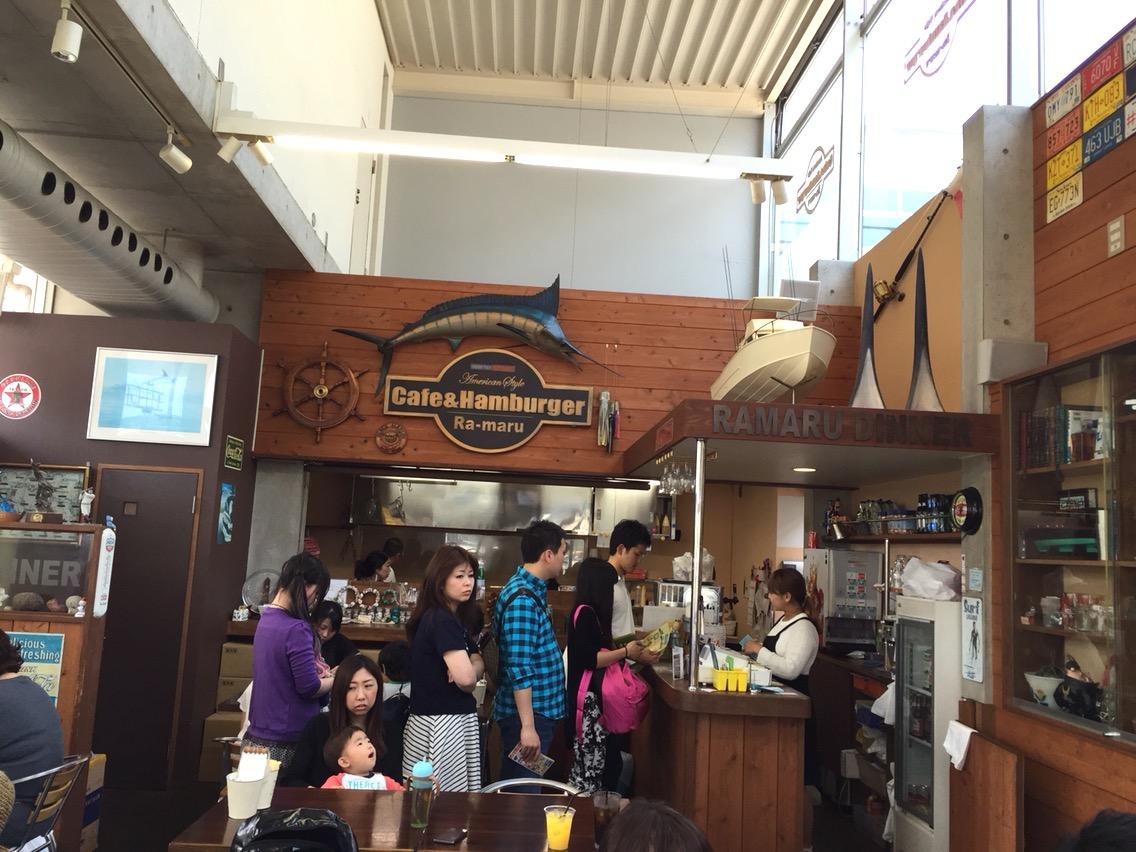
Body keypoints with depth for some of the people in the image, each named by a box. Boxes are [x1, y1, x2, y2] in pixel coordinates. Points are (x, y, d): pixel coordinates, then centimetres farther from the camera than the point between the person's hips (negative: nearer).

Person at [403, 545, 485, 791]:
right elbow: (467, 679, -24)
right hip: (441, 724, -9)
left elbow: (478, 664, 13)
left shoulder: (453, 618, 13)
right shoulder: (442, 621, -17)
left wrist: (469, 668, -10)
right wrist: (468, 672, 0)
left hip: (456, 718, 9)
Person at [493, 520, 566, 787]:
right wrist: (528, 726, -25)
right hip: (526, 715, -10)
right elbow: (519, 670, -25)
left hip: (538, 710, 10)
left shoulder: (531, 590, 10)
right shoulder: (522, 600, -21)